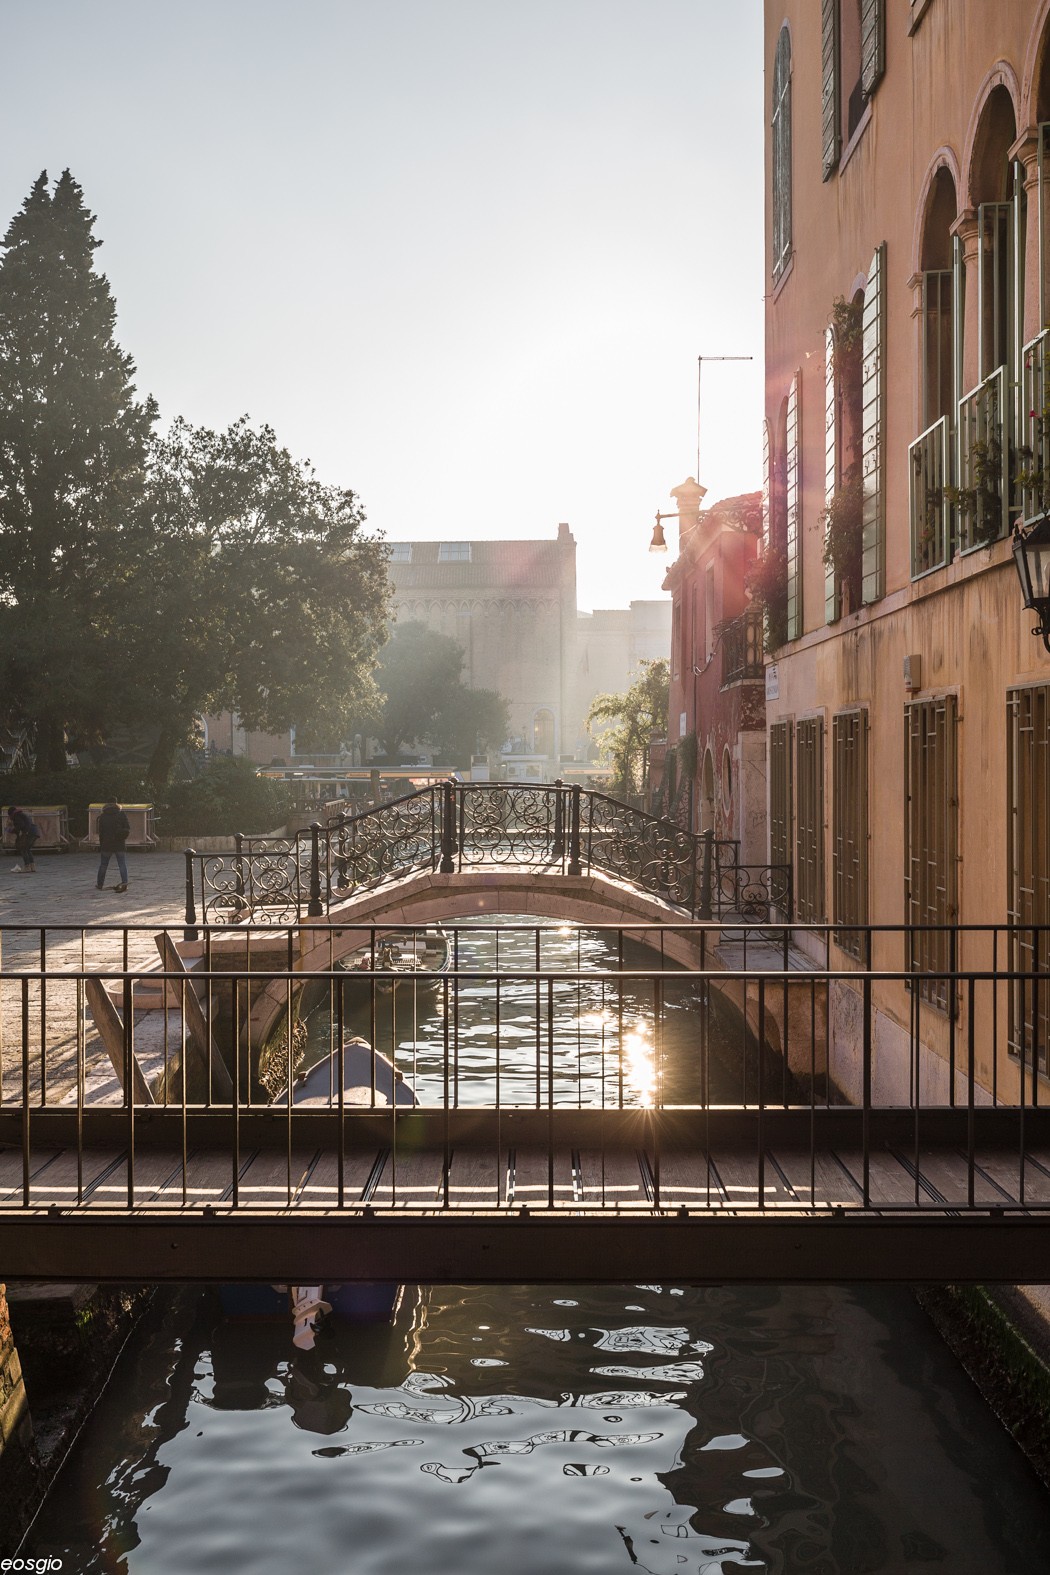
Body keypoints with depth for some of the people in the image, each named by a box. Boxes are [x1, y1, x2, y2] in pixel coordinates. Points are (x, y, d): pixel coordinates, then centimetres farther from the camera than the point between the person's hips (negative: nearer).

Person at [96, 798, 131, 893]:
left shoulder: (102, 817, -2)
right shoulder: (121, 814, -2)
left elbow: (101, 832, -1)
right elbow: (128, 827, -3)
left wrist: (100, 845, 7)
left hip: (107, 844, 0)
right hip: (120, 844, 0)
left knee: (103, 864, 12)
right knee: (122, 864, 2)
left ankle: (99, 884, 21)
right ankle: (124, 882, -12)